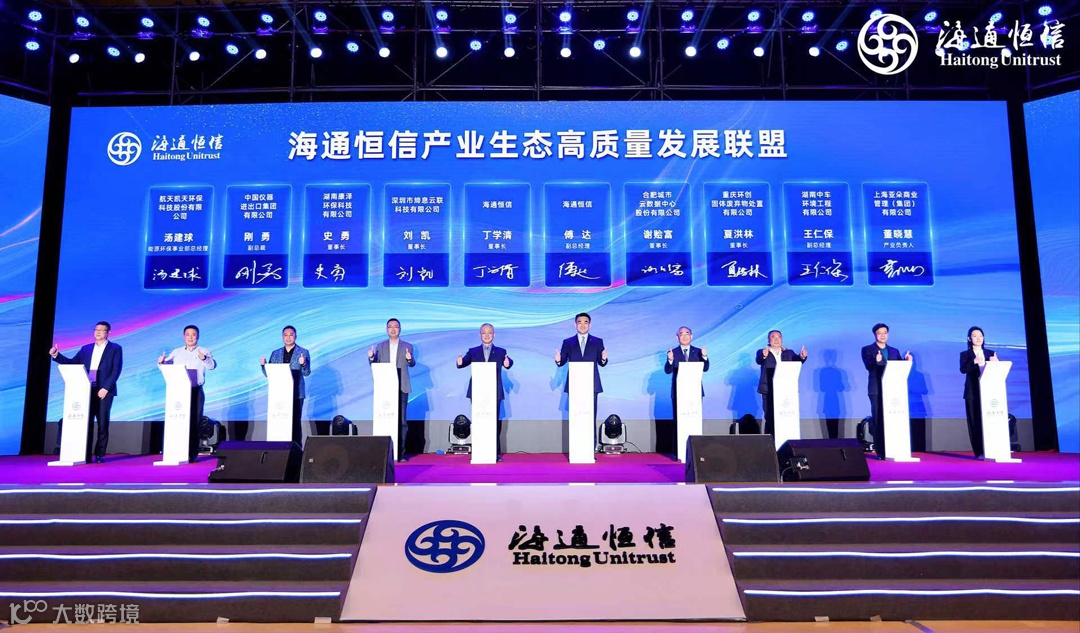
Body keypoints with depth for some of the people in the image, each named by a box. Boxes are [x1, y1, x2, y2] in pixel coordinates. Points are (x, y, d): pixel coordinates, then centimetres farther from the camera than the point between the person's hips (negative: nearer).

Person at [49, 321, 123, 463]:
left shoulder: (115, 349, 3)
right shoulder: (86, 349, 16)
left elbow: (116, 371, -6)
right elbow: (72, 363, 14)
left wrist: (105, 388, -14)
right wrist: (56, 355, 0)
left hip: (104, 391, -3)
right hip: (88, 391, 4)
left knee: (102, 424, -2)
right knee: (86, 424, 1)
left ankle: (99, 455, 4)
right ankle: (86, 455, 3)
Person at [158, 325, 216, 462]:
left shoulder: (204, 352, 3)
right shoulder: (176, 352, 15)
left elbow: (212, 365, -14)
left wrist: (204, 359, -35)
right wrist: (161, 362, -13)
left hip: (195, 391, -3)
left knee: (194, 423, -2)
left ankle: (192, 454, 2)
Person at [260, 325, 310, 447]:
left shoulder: (303, 352, 3)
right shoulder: (275, 353, 13)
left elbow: (307, 373, -6)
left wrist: (303, 364, -27)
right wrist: (263, 365, -7)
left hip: (296, 393, -3)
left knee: (295, 422, -4)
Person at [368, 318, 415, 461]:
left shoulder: (407, 347, 8)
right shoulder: (380, 346, 13)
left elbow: (412, 364, -4)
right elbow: (375, 365, 8)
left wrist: (410, 359, -26)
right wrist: (371, 357, -13)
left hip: (401, 388, -1)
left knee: (401, 420, -3)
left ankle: (400, 452, 1)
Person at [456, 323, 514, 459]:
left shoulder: (501, 352, 9)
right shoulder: (473, 351, 10)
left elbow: (508, 362, -7)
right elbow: (465, 361, -6)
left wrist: (508, 363, -32)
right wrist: (460, 363, -30)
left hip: (494, 393, 0)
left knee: (495, 423, 2)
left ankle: (495, 453, 7)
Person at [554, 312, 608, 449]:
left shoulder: (597, 342, 9)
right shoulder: (568, 342, 10)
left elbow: (601, 363, 5)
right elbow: (562, 362, 3)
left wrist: (604, 358, -17)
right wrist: (558, 360, -19)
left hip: (591, 385, 0)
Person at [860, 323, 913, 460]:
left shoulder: (894, 351, 18)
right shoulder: (867, 350, 5)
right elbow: (868, 366, -12)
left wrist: (906, 360, -10)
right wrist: (876, 360, -32)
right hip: (876, 390, -4)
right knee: (878, 421, -5)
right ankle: (880, 451, -3)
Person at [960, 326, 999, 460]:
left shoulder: (991, 353, 15)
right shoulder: (965, 354, 6)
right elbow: (963, 369, -11)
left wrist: (996, 362, -11)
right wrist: (974, 361, -26)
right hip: (973, 393, -2)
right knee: (975, 422, -3)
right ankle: (979, 452, -1)